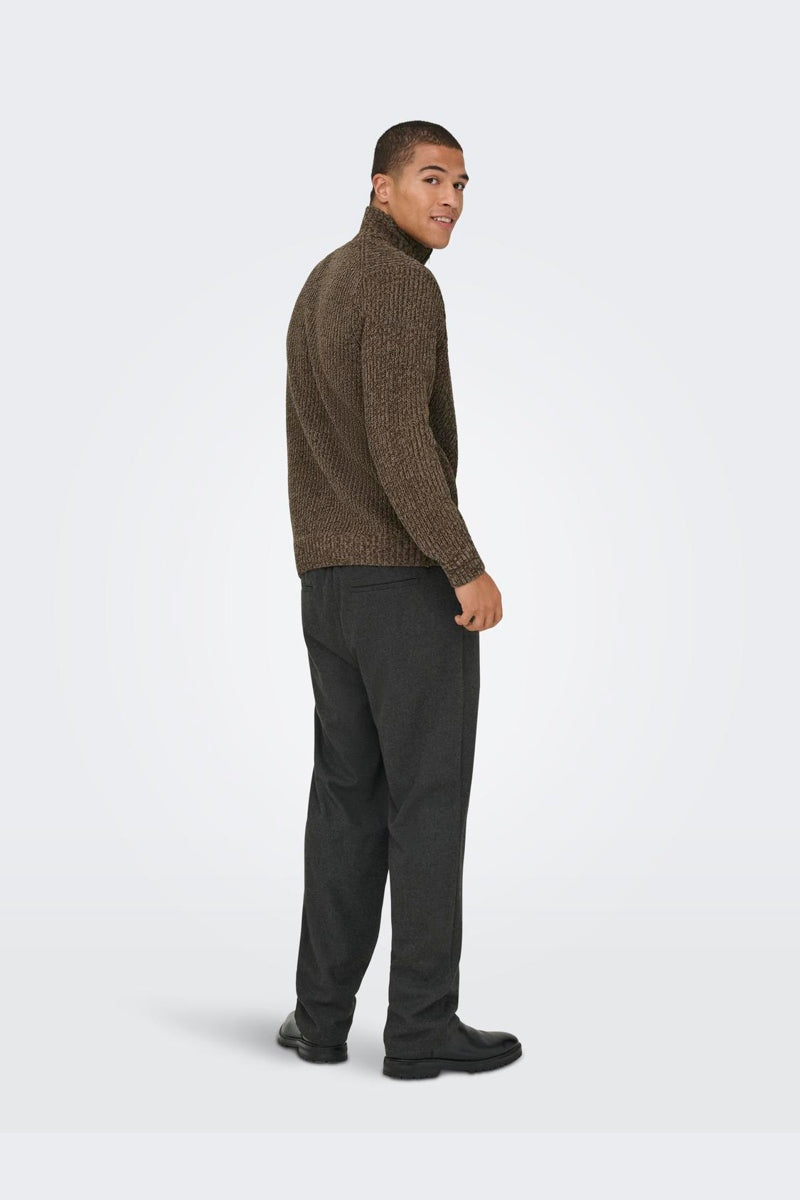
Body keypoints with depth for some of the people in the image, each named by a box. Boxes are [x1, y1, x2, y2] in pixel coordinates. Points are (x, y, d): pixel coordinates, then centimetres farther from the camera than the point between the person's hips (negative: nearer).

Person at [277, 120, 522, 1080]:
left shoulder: (318, 291, 19)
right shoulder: (404, 288, -12)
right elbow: (399, 441, -24)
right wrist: (468, 568, -22)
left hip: (330, 585, 8)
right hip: (413, 585, -8)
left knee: (349, 796, 14)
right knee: (430, 801, -1)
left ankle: (323, 1013, 15)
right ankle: (423, 1025, 5)